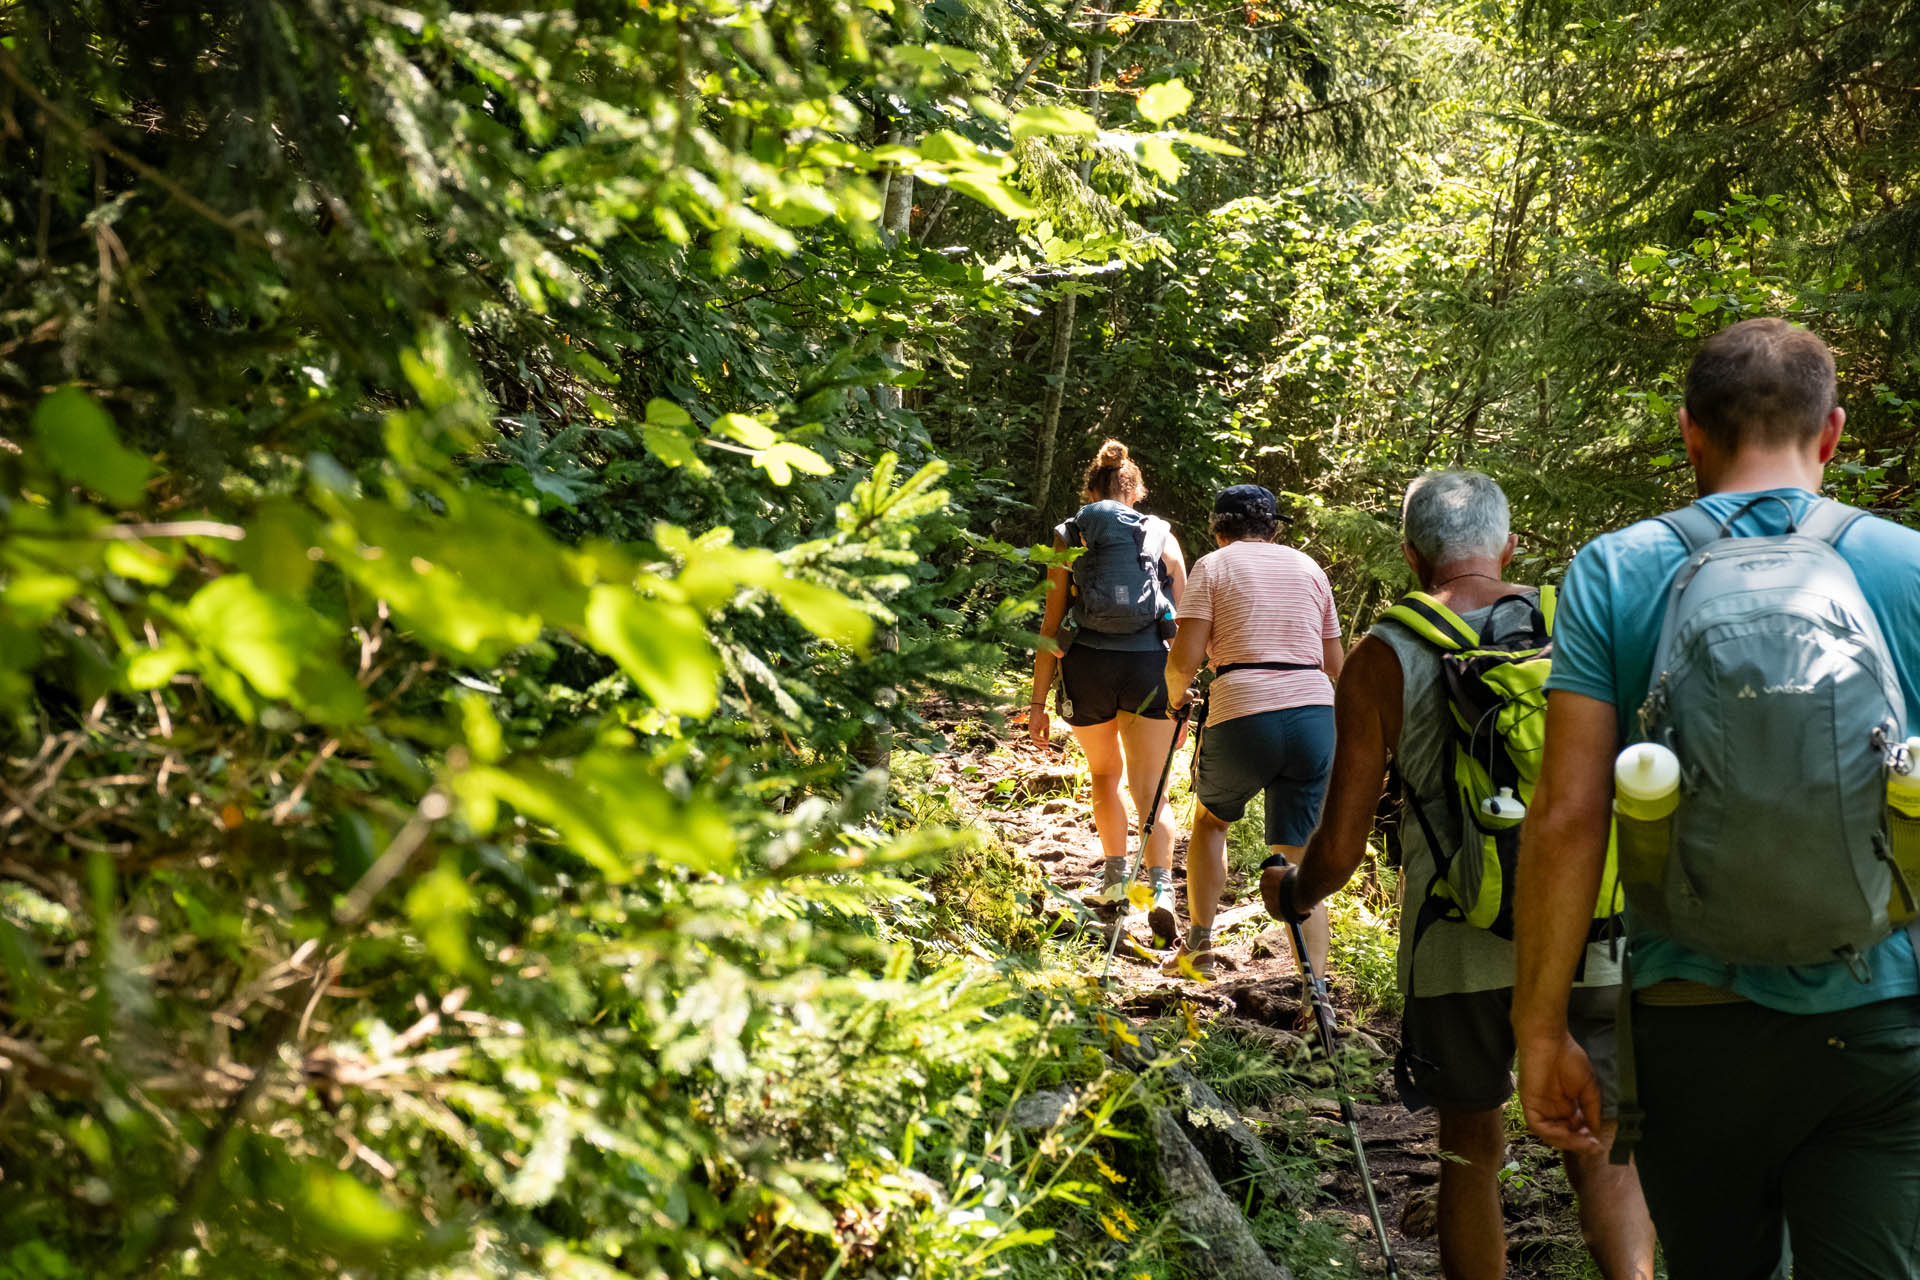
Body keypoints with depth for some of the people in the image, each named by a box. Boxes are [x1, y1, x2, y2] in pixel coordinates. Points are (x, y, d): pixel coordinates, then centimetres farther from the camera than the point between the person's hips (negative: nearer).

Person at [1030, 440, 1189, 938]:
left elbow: (1052, 625, 1)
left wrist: (1038, 701, 3)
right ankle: (1160, 884, -16)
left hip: (1087, 667, 0)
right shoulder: (1163, 538, 8)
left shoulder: (1069, 537, 6)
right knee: (1149, 789, 4)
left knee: (1105, 774, 25)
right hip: (1149, 665, 0)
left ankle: (1116, 874, 31)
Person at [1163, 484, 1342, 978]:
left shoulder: (1213, 566, 5)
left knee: (1210, 819, 26)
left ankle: (1198, 947, 29)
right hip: (1315, 715, 3)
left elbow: (1184, 659, -5)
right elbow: (1335, 665, 19)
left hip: (1242, 716, -3)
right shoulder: (1309, 567, 18)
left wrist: (1176, 694, 16)